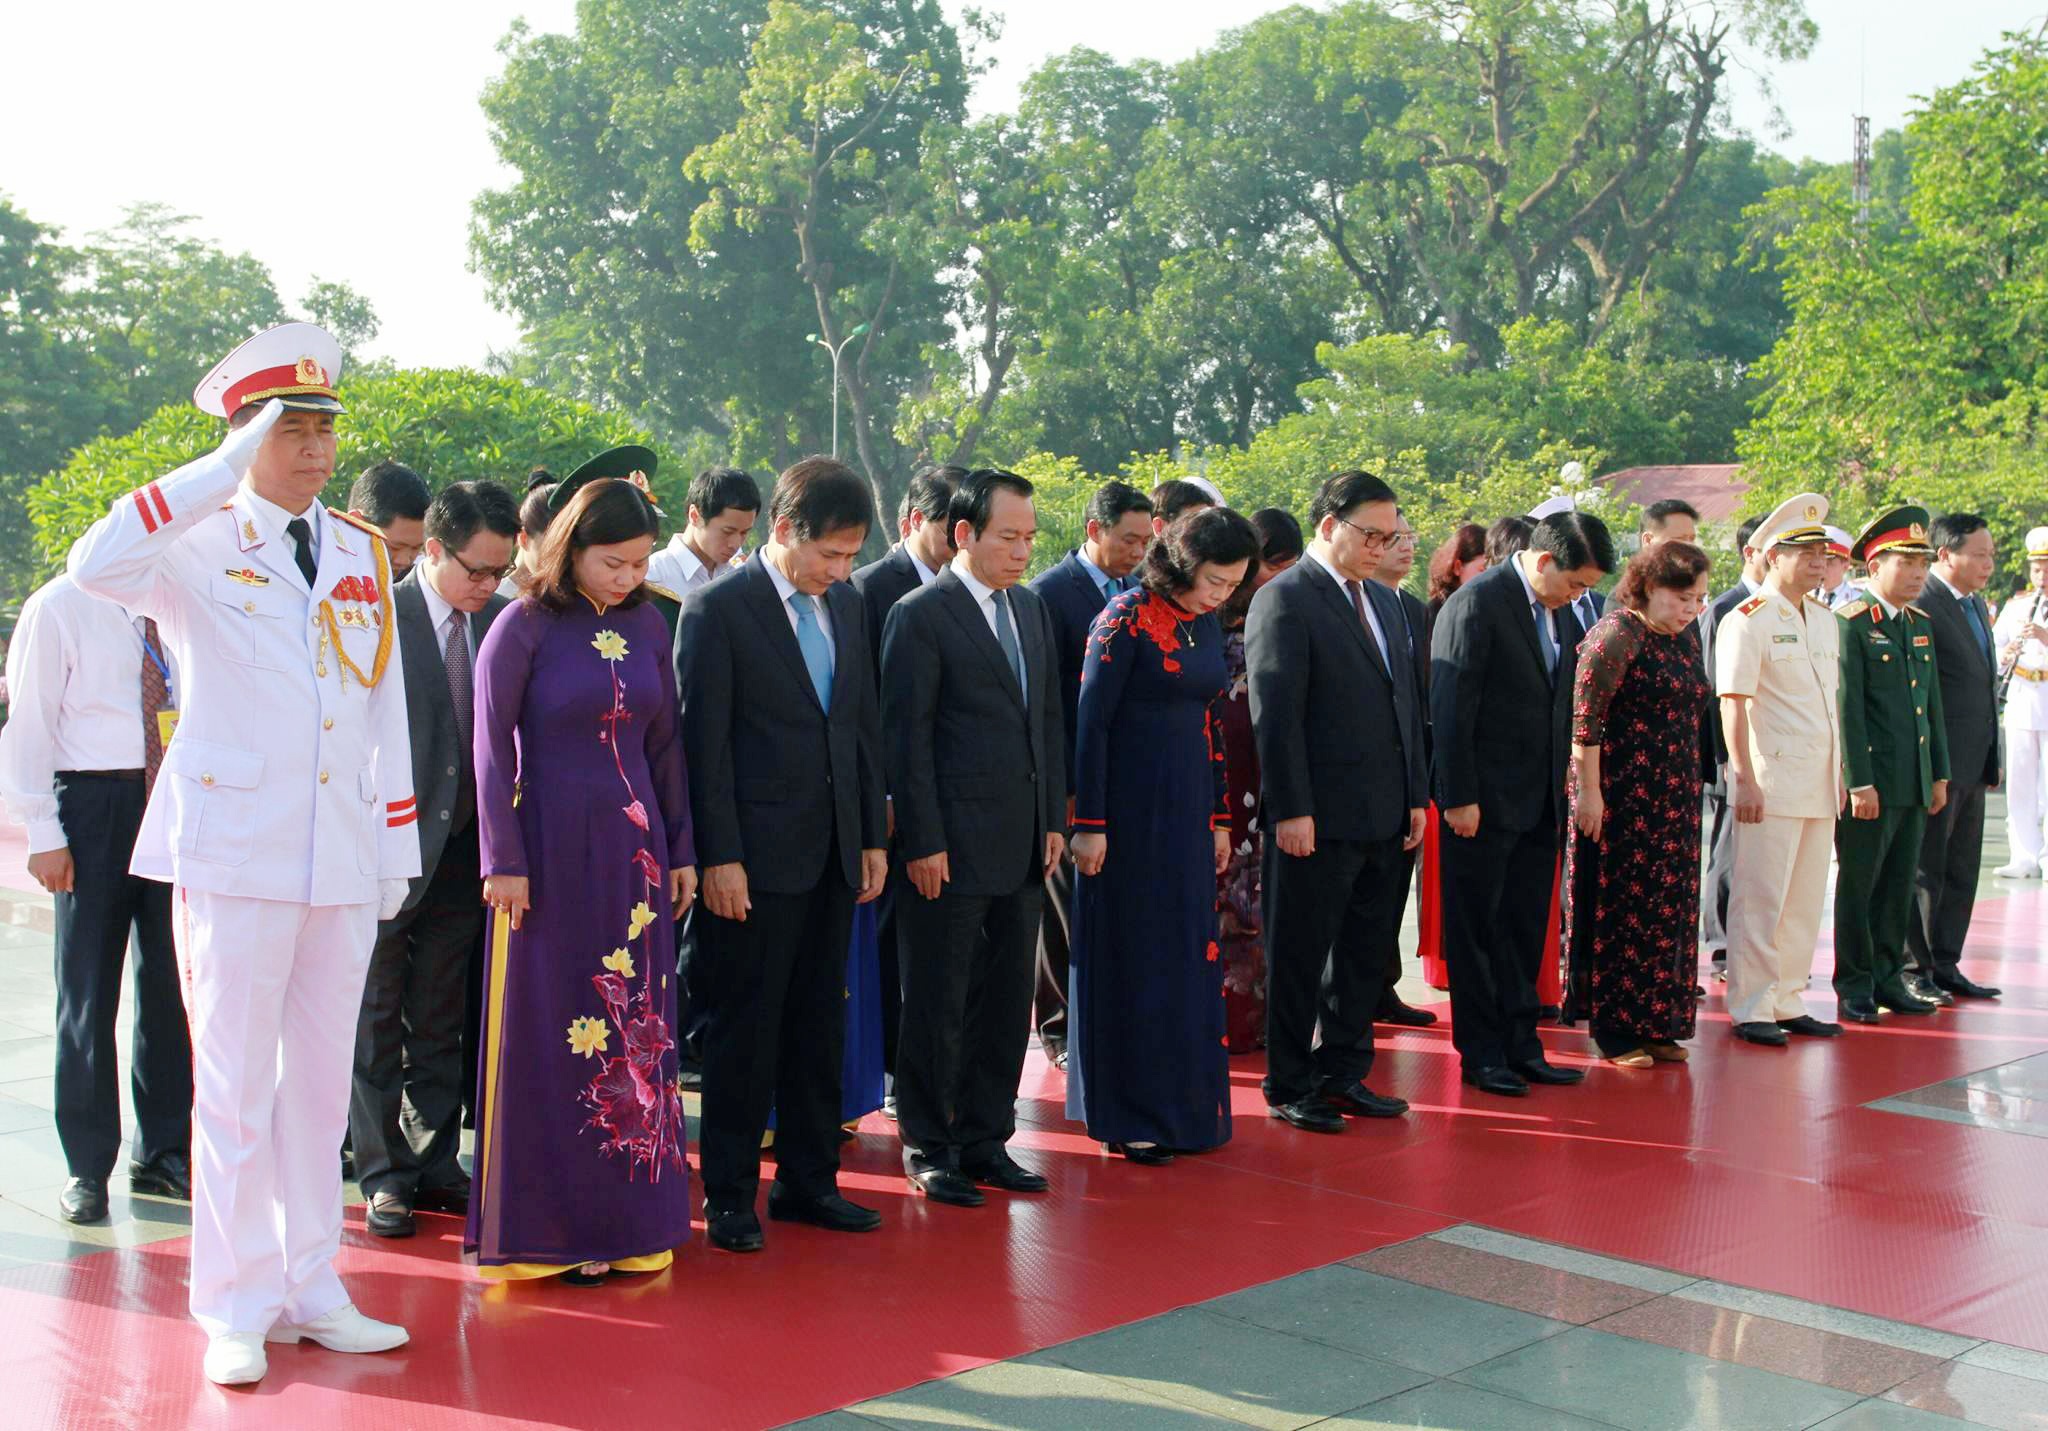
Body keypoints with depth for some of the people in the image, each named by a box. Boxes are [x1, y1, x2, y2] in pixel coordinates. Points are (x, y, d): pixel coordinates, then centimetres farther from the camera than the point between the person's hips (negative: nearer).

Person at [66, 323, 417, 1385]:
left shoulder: (364, 556, 13)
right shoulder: (197, 547, -2)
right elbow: (95, 568, -25)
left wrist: (397, 848, 11)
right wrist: (229, 469, -21)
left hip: (344, 860, 4)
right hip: (234, 851, -4)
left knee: (319, 1084, 11)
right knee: (234, 1089, 1)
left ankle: (312, 1292, 22)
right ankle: (236, 1312, 12)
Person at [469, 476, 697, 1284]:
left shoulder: (647, 627, 7)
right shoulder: (524, 627, -6)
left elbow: (664, 744, 12)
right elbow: (493, 749, -7)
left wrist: (680, 849, 10)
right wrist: (503, 861, -10)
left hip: (634, 853, 5)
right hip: (552, 853, -5)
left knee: (636, 1030, 8)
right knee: (551, 1036, 2)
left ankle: (626, 1219, 18)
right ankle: (549, 1227, 12)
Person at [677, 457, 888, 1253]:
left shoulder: (848, 606, 11)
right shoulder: (719, 610, -8)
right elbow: (704, 741, -11)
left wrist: (874, 836, 11)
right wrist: (719, 857, -14)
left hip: (833, 857, 6)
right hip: (756, 858, -6)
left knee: (819, 1024, 13)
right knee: (746, 1030, 2)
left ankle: (808, 1180, 24)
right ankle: (729, 1193, 13)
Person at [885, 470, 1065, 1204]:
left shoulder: (1031, 608, 13)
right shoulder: (921, 615, -9)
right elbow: (908, 737, -11)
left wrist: (1054, 819, 11)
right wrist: (923, 843, -14)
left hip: (1021, 844, 7)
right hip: (952, 847, -7)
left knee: (1006, 1000, 12)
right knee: (937, 1005, 4)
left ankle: (985, 1140, 24)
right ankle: (929, 1147, 16)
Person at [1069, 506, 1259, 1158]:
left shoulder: (1207, 627, 10)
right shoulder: (1126, 617, -12)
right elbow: (1091, 722, -14)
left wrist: (1219, 817, 15)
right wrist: (1089, 823, -16)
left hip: (1188, 809, 7)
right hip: (1131, 807, -7)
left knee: (1189, 954, 11)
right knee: (1132, 957, 1)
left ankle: (1183, 1105, 22)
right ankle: (1126, 1118, 11)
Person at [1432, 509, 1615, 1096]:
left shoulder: (1558, 611, 11)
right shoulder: (1477, 603, -13)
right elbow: (1450, 707, -16)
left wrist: (1564, 784, 9)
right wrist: (1459, 798, -18)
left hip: (1538, 803, 8)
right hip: (1484, 802, -7)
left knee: (1525, 931, 13)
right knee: (1477, 932, 4)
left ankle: (1520, 1045, 21)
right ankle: (1480, 1053, 12)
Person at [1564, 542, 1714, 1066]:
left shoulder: (1685, 636, 12)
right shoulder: (1616, 635, -13)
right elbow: (1586, 720, -16)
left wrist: (1690, 786, 15)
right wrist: (1589, 792, -18)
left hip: (1676, 797, 8)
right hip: (1623, 797, -8)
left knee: (1671, 907, 10)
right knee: (1622, 906, 0)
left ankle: (1658, 1024, 20)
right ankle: (1616, 1032, 9)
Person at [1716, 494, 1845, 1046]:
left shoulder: (1825, 618, 14)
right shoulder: (1746, 621, -9)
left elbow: (1833, 701, 19)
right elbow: (1732, 704, -13)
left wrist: (1838, 773, 15)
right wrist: (1744, 780, -17)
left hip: (1819, 785, 8)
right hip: (1770, 783, -7)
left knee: (1805, 901, 11)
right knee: (1759, 900, -2)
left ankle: (1787, 1001, 21)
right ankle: (1749, 1009, 6)